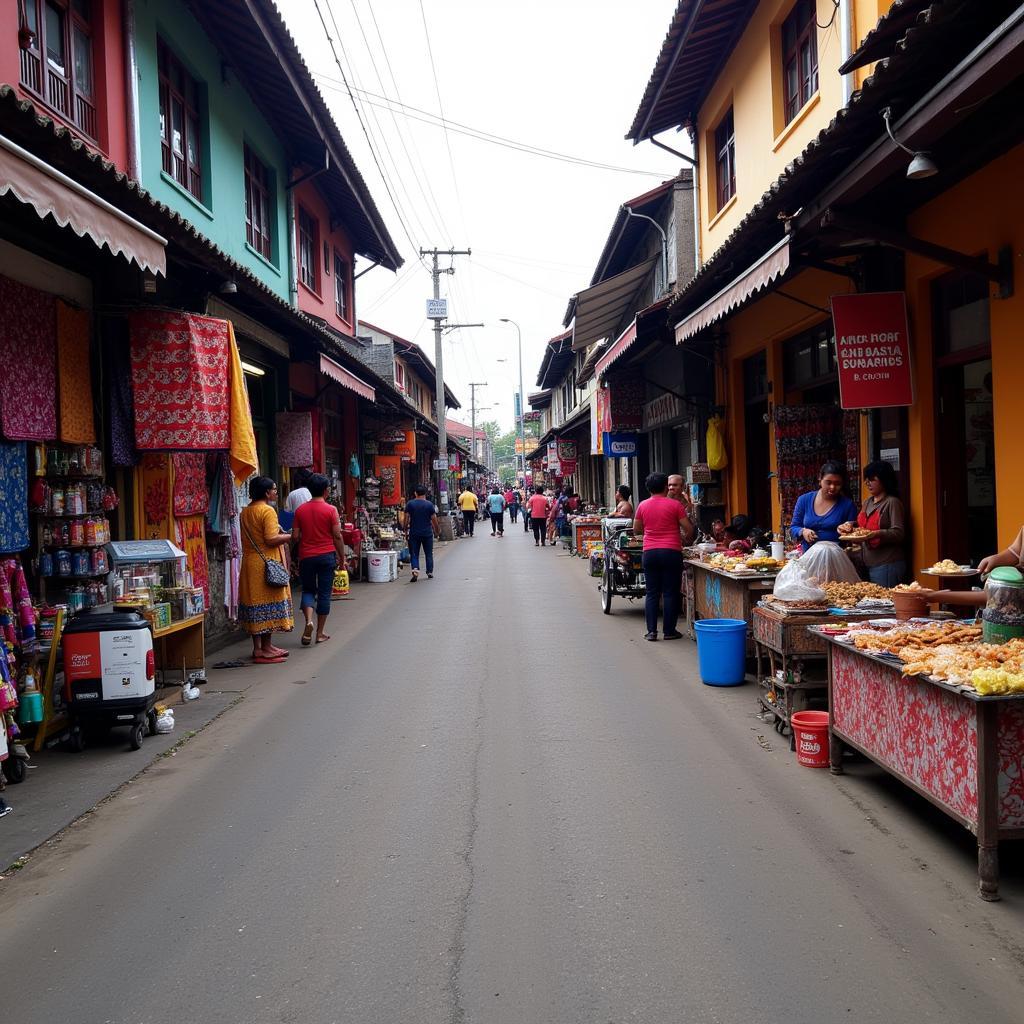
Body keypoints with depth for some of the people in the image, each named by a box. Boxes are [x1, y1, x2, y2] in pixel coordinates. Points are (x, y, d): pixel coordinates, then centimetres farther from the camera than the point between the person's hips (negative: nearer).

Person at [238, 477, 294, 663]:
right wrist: (290, 536, -6)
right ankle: (265, 649, 1)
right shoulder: (267, 510, -14)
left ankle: (258, 647, 17)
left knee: (255, 603, 11)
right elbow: (271, 539, -21)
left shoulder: (245, 512, 12)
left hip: (249, 562, 9)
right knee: (269, 605, -2)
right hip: (267, 564, -8)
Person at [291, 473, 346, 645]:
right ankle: (320, 633, 11)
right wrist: (342, 557, 3)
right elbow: (337, 536, -7)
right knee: (324, 593, 7)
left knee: (308, 590, 15)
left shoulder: (300, 510, 0)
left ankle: (308, 620, -11)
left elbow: (295, 536, 0)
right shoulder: (331, 510, -7)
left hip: (306, 557, 2)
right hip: (327, 556, -2)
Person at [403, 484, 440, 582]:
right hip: (427, 533, 0)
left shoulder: (410, 504, -2)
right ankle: (430, 573, 18)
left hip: (414, 533, 0)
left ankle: (415, 570, -18)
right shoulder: (429, 504, -4)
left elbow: (406, 519, -3)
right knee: (429, 554, 14)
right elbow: (434, 519, -3)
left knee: (414, 554, 3)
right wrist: (437, 531, 11)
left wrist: (406, 532, 6)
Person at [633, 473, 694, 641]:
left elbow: (636, 530, 13)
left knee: (652, 593, 7)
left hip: (649, 553, 3)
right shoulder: (675, 505, -4)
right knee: (670, 593, 3)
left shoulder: (642, 505, 5)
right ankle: (669, 631, 6)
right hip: (671, 552, -3)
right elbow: (689, 529, -3)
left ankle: (651, 631, 5)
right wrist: (686, 538, 17)